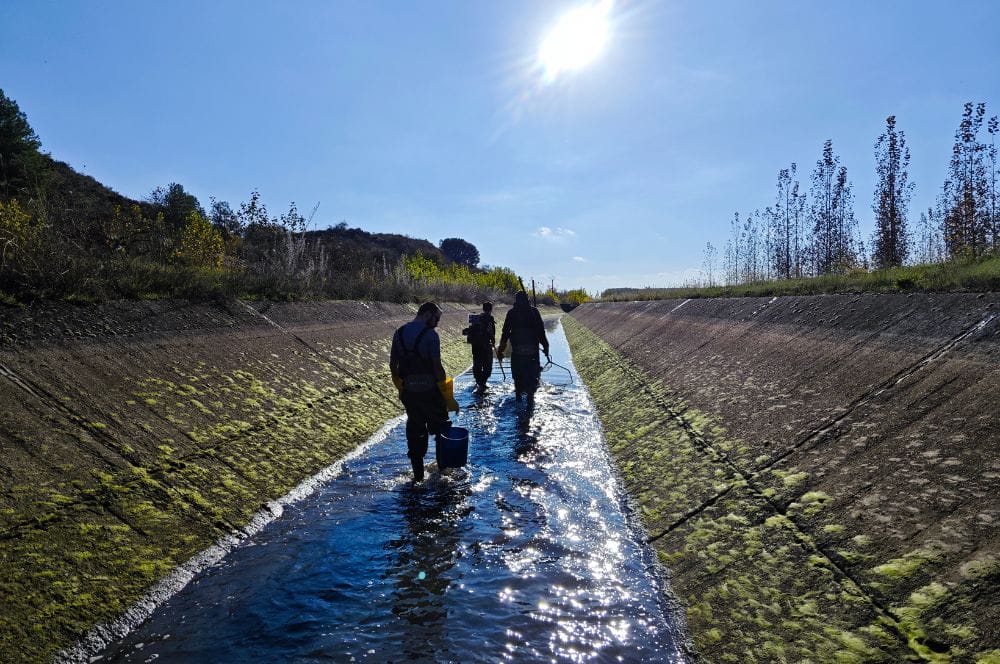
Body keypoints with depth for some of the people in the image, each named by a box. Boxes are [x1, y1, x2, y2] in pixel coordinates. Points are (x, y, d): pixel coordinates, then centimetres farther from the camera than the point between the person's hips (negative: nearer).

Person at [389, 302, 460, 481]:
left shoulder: (399, 333, 5)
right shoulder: (430, 335, -14)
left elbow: (393, 364, 9)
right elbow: (437, 367, -17)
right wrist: (448, 396, -11)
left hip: (408, 391, 5)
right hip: (429, 390, -5)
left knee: (414, 430, 15)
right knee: (441, 429, 15)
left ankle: (418, 473, 18)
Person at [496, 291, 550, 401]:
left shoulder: (511, 313, 4)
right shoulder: (534, 311, 2)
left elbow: (505, 331, 4)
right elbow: (541, 330, 0)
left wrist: (500, 349, 8)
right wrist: (545, 346, 5)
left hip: (516, 348, 1)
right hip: (532, 348, 0)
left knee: (517, 373, 10)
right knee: (532, 372, 5)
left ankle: (518, 393, 10)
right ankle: (530, 392, -3)